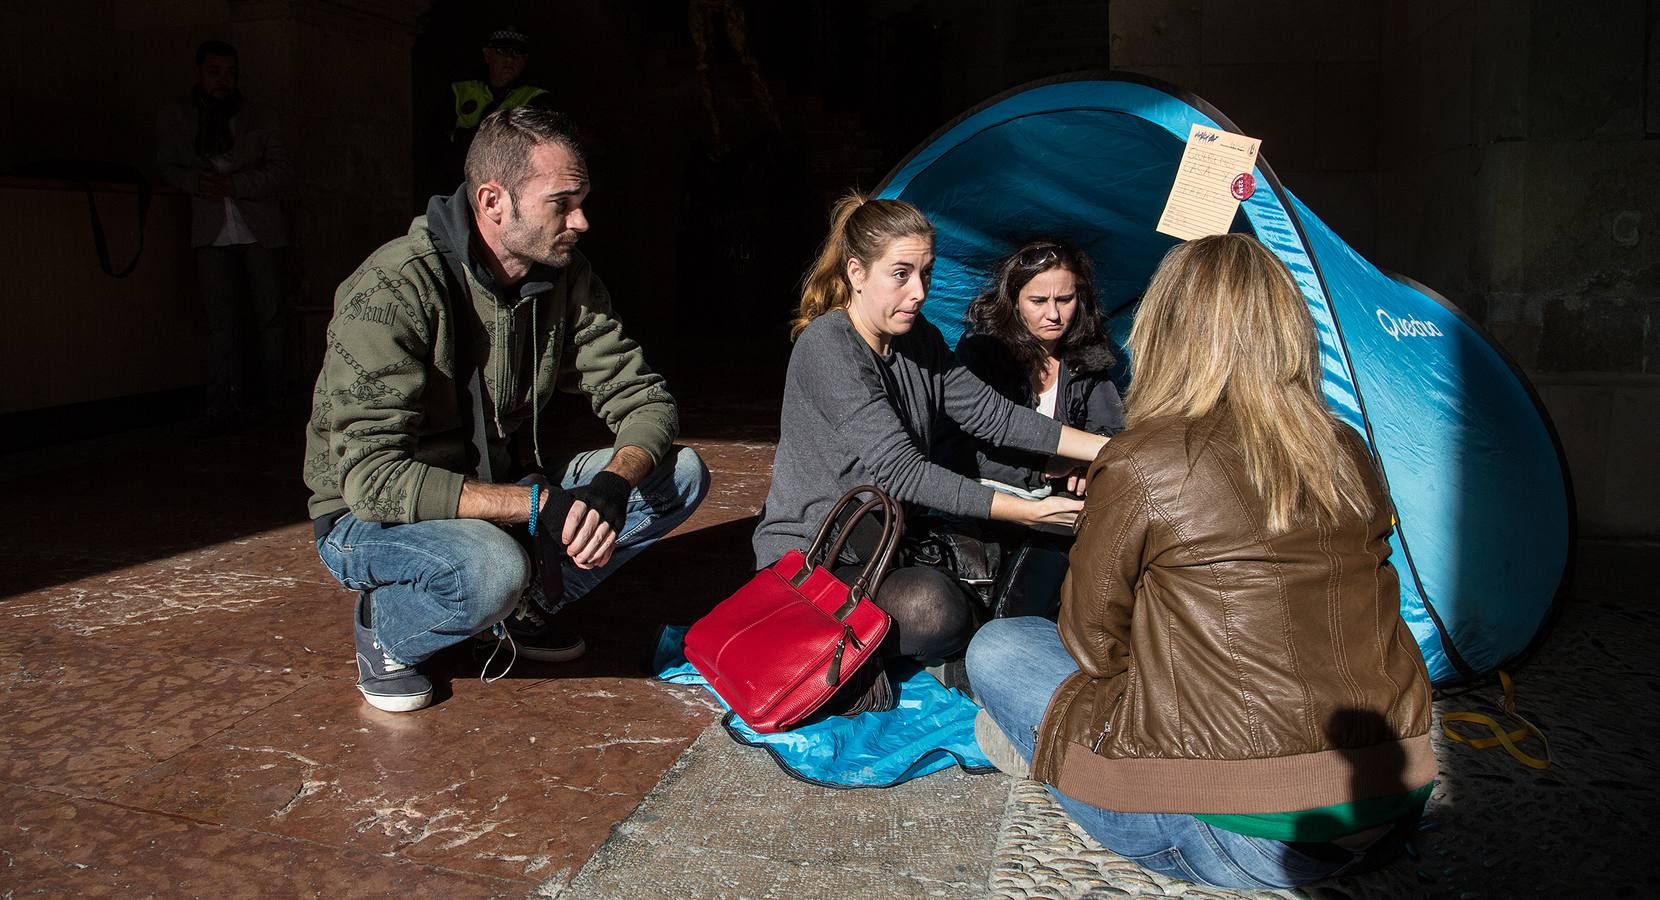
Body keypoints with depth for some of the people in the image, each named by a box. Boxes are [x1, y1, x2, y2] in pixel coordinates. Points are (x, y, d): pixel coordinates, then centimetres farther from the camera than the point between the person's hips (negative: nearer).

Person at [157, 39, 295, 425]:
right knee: (221, 320, -6)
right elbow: (167, 167, 15)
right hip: (212, 233, 0)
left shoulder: (260, 118, 9)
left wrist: (233, 183, -12)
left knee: (271, 315, 1)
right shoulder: (173, 116, 11)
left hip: (259, 230, 0)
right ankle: (225, 405, -6)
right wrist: (196, 182, -8)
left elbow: (283, 172, 2)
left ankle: (272, 396, 14)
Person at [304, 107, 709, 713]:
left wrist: (613, 482, -31)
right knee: (491, 568, -39)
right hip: (369, 520, -6)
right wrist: (542, 503, -37)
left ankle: (525, 608, 6)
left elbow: (645, 400, -8)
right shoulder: (393, 289, -25)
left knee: (681, 474, -10)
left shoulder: (567, 280, -7)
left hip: (498, 491, 6)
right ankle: (384, 625, -4)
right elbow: (372, 477, -32)